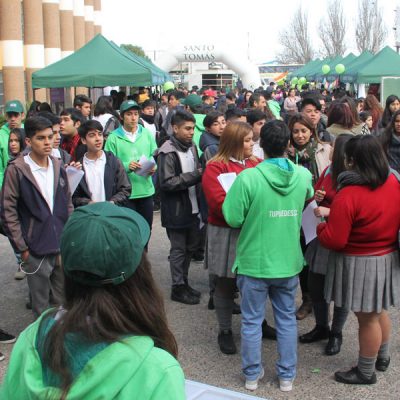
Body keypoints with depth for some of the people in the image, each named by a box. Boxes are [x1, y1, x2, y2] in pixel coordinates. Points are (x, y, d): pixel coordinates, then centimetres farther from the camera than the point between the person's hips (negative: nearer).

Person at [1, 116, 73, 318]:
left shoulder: (58, 167, 5)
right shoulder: (16, 170, -10)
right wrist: (22, 248, -9)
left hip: (63, 247, 4)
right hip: (36, 250, -4)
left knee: (63, 302, 15)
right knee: (41, 307, 8)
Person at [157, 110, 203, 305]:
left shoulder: (191, 147, 7)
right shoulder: (168, 152, -16)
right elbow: (166, 183, -22)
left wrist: (201, 175, 0)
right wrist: (194, 176, -22)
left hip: (192, 207, 7)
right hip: (176, 211, -7)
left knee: (190, 247, 17)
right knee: (178, 249, 4)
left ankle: (184, 282, 32)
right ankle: (178, 287, 17)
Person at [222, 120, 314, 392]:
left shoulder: (248, 178, -21)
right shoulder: (303, 175, -8)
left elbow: (233, 219, -15)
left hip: (254, 263, -3)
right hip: (289, 262, 3)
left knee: (252, 321, 13)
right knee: (287, 319, 17)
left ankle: (252, 375, 27)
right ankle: (287, 375, 27)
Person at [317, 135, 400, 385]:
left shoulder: (348, 195, -26)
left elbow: (333, 240, -22)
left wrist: (320, 225, -4)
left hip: (360, 264, -7)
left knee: (367, 318, 8)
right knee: (379, 310, 25)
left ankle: (366, 372, 25)